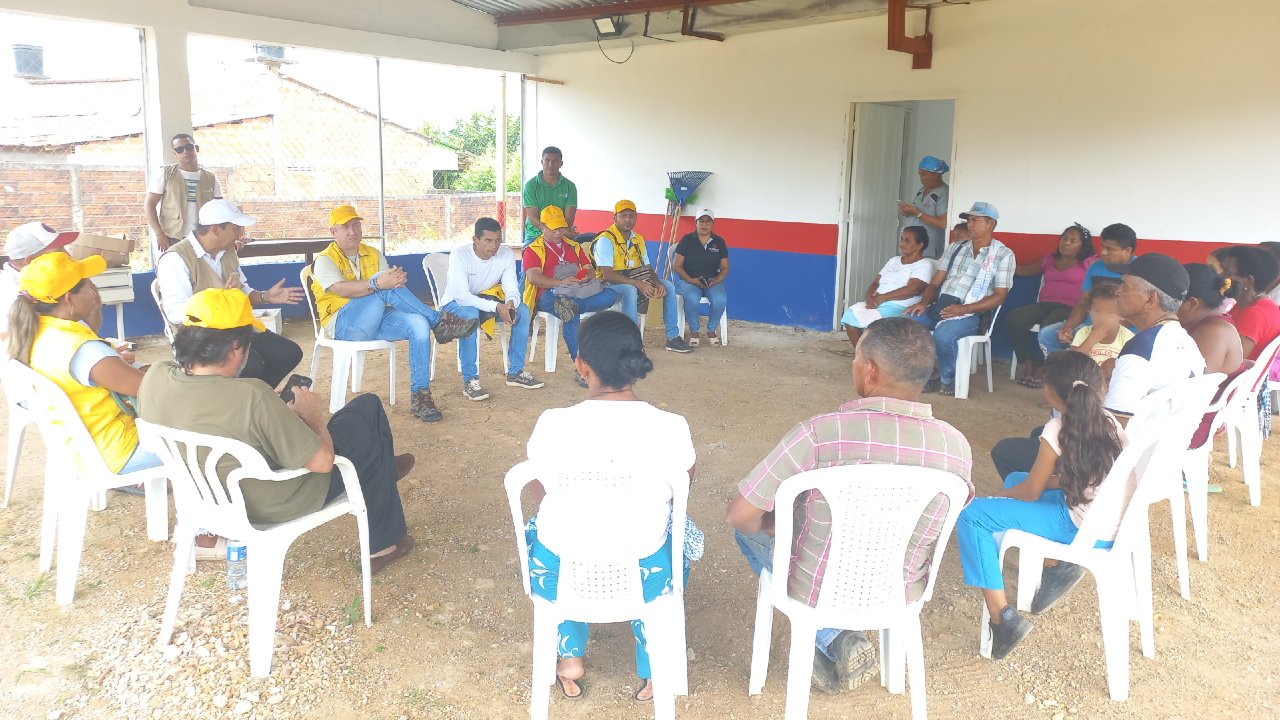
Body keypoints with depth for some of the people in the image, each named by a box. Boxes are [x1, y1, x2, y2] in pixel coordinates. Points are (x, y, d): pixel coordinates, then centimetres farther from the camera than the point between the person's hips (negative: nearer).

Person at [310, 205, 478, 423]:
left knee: (419, 324, -25)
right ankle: (439, 321, -21)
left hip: (377, 320, 5)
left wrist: (399, 280, -17)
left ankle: (420, 397, -24)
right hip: (343, 326, -5)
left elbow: (388, 283, 8)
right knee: (383, 285, -30)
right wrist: (378, 284, -35)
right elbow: (342, 290, -19)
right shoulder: (325, 260, 1)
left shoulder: (373, 254, 19)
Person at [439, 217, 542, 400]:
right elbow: (462, 296, -33)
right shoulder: (459, 255, -27)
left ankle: (515, 372, -7)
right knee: (470, 315, -39)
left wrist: (511, 302, -39)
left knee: (522, 310, -18)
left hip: (487, 300, 5)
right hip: (455, 303, -5)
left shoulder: (507, 254, -13)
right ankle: (469, 381, -31)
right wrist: (496, 307, -42)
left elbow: (512, 288, -13)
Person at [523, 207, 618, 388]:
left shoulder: (573, 246, 27)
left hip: (579, 292, 5)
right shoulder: (533, 249, 9)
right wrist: (561, 282, -21)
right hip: (549, 295, -5)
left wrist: (587, 276, -5)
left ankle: (571, 305, -41)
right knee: (572, 316, -38)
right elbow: (533, 277, -8)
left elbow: (590, 270, 22)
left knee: (611, 295, -24)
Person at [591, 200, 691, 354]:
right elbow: (607, 274, -24)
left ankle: (673, 337, -2)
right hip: (612, 284, -8)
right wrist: (638, 284, -32)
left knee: (668, 286, -5)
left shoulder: (638, 239, 12)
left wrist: (657, 283, -13)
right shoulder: (605, 240, -14)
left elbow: (648, 267, 11)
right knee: (630, 290, -39)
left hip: (636, 280, 8)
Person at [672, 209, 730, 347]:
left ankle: (711, 331, -6)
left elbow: (725, 267, 11)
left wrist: (716, 280, -10)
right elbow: (677, 265, 0)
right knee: (692, 298, -36)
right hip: (688, 280, -2)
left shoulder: (719, 242, 10)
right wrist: (690, 280, -15)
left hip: (712, 281, 2)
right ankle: (693, 331, -11)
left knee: (720, 299, -31)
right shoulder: (687, 240, 3)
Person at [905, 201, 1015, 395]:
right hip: (939, 307, 5)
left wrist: (963, 309, -18)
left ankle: (948, 379, -6)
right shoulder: (955, 249, 17)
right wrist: (924, 302, -8)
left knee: (943, 335, -35)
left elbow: (999, 297, -5)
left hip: (970, 314, -5)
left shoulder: (1003, 255, 2)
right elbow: (935, 283, 14)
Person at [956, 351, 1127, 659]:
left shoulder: (1059, 430, -17)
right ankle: (1063, 564, 17)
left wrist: (1000, 495, 11)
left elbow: (1030, 493, -8)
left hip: (1088, 532, -8)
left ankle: (1002, 617, -11)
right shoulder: (1108, 420, 3)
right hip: (1117, 525, 8)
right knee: (1015, 478, 24)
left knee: (971, 515, -7)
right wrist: (1049, 481, 11)